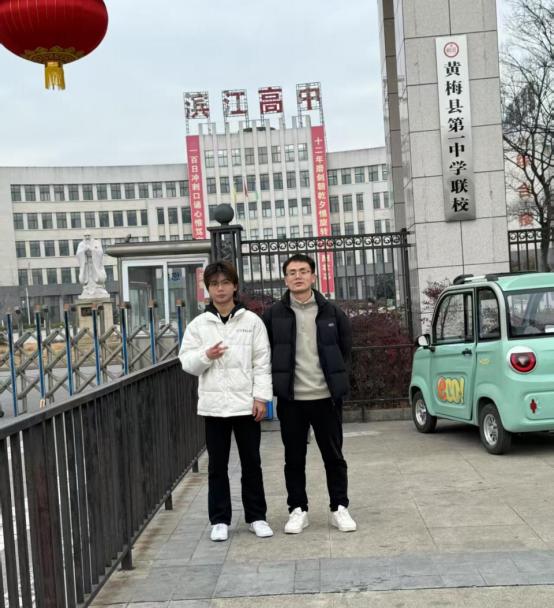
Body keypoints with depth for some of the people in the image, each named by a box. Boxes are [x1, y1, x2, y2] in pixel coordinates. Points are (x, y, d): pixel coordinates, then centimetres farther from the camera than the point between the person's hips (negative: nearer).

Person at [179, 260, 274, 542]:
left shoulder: (251, 321, 1)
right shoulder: (198, 324, 4)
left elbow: (262, 362, -1)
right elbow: (186, 362, 4)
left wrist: (261, 397, -8)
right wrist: (205, 356, -16)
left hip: (246, 402, -1)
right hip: (214, 404, 1)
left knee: (251, 463, 8)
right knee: (217, 465, 8)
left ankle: (256, 517, 20)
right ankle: (219, 520, 17)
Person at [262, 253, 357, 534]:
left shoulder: (331, 312, 2)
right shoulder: (274, 315, 0)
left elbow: (345, 346, 13)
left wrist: (336, 377, 9)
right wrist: (279, 379, 5)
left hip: (326, 396, 0)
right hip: (290, 398, 0)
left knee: (334, 456, 8)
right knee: (294, 458, 8)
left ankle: (339, 508, 19)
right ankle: (298, 510, 19)